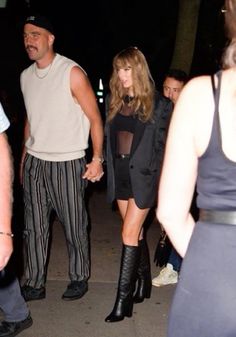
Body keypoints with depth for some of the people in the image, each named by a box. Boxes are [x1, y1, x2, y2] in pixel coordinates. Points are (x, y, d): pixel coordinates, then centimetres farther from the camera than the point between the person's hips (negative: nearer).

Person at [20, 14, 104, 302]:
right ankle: (34, 285, 18)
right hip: (34, 162, 5)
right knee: (34, 227, 7)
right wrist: (24, 158, 15)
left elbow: (95, 118, -8)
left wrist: (97, 159, -14)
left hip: (67, 163, -5)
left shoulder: (72, 73, -10)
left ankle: (79, 279, 24)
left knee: (74, 226, 6)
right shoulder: (26, 76, 8)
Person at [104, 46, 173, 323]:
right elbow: (109, 138, 14)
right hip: (120, 175, 5)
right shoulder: (115, 102, 9)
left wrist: (159, 179, -8)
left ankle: (123, 298, -4)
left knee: (129, 233, -8)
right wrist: (110, 169, 8)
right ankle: (144, 280, 31)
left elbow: (164, 144, -4)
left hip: (142, 177, -5)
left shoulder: (158, 104, -6)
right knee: (136, 232, 15)